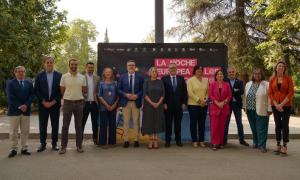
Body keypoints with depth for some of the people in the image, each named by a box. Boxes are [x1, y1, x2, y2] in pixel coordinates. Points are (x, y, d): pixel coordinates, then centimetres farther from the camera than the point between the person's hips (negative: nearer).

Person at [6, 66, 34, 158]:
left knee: (25, 131, 7)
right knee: (13, 132, 2)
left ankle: (24, 148, 15)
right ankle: (14, 149, 11)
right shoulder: (10, 83, 1)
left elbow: (31, 95, 4)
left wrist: (26, 105, -11)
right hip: (14, 110, -3)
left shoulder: (29, 83, 10)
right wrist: (19, 106, -14)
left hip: (26, 110, 3)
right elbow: (10, 97, -7)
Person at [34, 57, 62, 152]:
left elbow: (61, 90, -1)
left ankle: (54, 143, 17)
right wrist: (43, 102, -7)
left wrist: (53, 102, -8)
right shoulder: (39, 76, 4)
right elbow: (36, 90, 1)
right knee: (42, 125, 6)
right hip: (43, 104, 1)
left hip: (55, 104, 0)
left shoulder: (59, 75, 1)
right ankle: (42, 143, 17)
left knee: (55, 125, 6)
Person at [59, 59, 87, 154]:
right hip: (67, 102, -1)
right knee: (65, 125, 3)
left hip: (79, 102, 2)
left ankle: (79, 145, 18)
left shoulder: (82, 77, 4)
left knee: (78, 125, 9)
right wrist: (69, 96, 8)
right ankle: (63, 146, 12)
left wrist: (77, 95, 6)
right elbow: (62, 91, 5)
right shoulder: (64, 76, -1)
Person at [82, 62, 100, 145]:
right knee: (82, 122, 5)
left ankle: (95, 138, 21)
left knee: (95, 122, 10)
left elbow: (99, 90, 7)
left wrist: (98, 101, -1)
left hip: (94, 103, 2)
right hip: (85, 103, -2)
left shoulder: (97, 78, 7)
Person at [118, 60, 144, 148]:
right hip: (125, 102, 1)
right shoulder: (122, 77, 8)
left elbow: (142, 89, 3)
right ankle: (126, 140, 10)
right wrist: (126, 95, -11)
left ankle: (136, 140, 12)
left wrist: (137, 95, -13)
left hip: (136, 102, 0)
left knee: (136, 121, 4)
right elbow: (119, 89, 5)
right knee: (126, 122, 3)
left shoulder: (140, 77, 6)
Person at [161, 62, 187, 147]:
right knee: (168, 124, 4)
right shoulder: (164, 79, 2)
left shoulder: (181, 78, 8)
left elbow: (184, 91, 7)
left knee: (178, 123, 8)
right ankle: (168, 141, 12)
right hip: (168, 105, -2)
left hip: (179, 105, 2)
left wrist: (184, 103, 0)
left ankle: (178, 140, 17)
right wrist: (164, 103, -8)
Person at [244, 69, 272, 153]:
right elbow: (245, 96, 17)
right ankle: (256, 143, 25)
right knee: (253, 128, 12)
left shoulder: (266, 85, -4)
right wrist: (245, 107, 15)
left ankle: (262, 145, 5)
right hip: (250, 110, 5)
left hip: (261, 111, -5)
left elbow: (269, 97, -8)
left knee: (261, 128, -2)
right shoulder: (248, 84, 12)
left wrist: (269, 109, -11)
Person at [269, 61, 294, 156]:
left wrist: (282, 104, -13)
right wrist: (276, 104, -9)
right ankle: (278, 145, 15)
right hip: (275, 106, 2)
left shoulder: (288, 78, -1)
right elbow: (270, 93, 3)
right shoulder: (272, 79, 5)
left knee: (285, 125, -2)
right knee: (277, 125, 7)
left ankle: (284, 146, 4)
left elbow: (291, 92, -6)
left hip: (286, 105, -2)